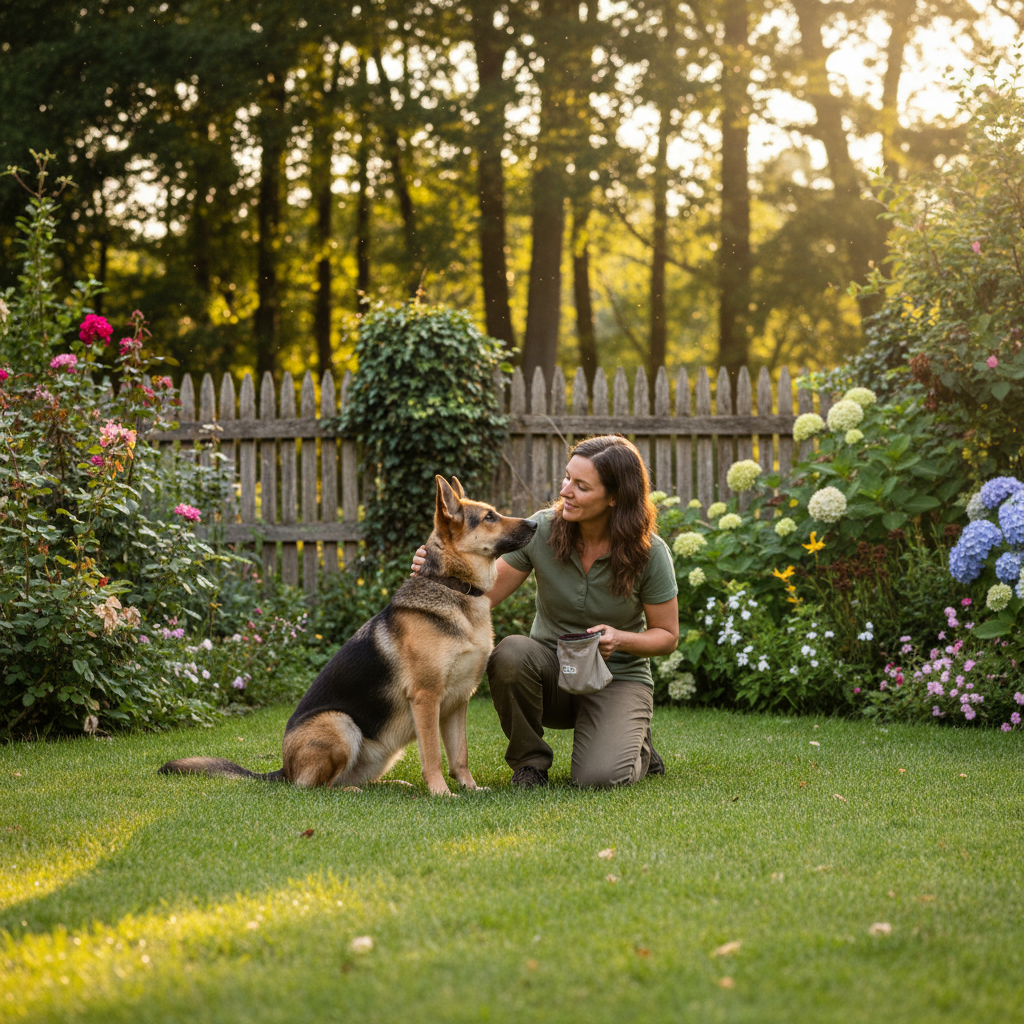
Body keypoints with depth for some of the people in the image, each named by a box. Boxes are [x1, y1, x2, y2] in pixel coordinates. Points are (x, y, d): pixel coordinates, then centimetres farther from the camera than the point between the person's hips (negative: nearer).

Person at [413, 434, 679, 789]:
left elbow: (667, 635, -4)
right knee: (510, 654, -34)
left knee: (599, 777, -28)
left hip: (619, 677, -2)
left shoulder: (649, 553, -16)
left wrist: (620, 639, -24)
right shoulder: (542, 529, -12)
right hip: (551, 671, 2)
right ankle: (529, 758, -8)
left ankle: (635, 747, 11)